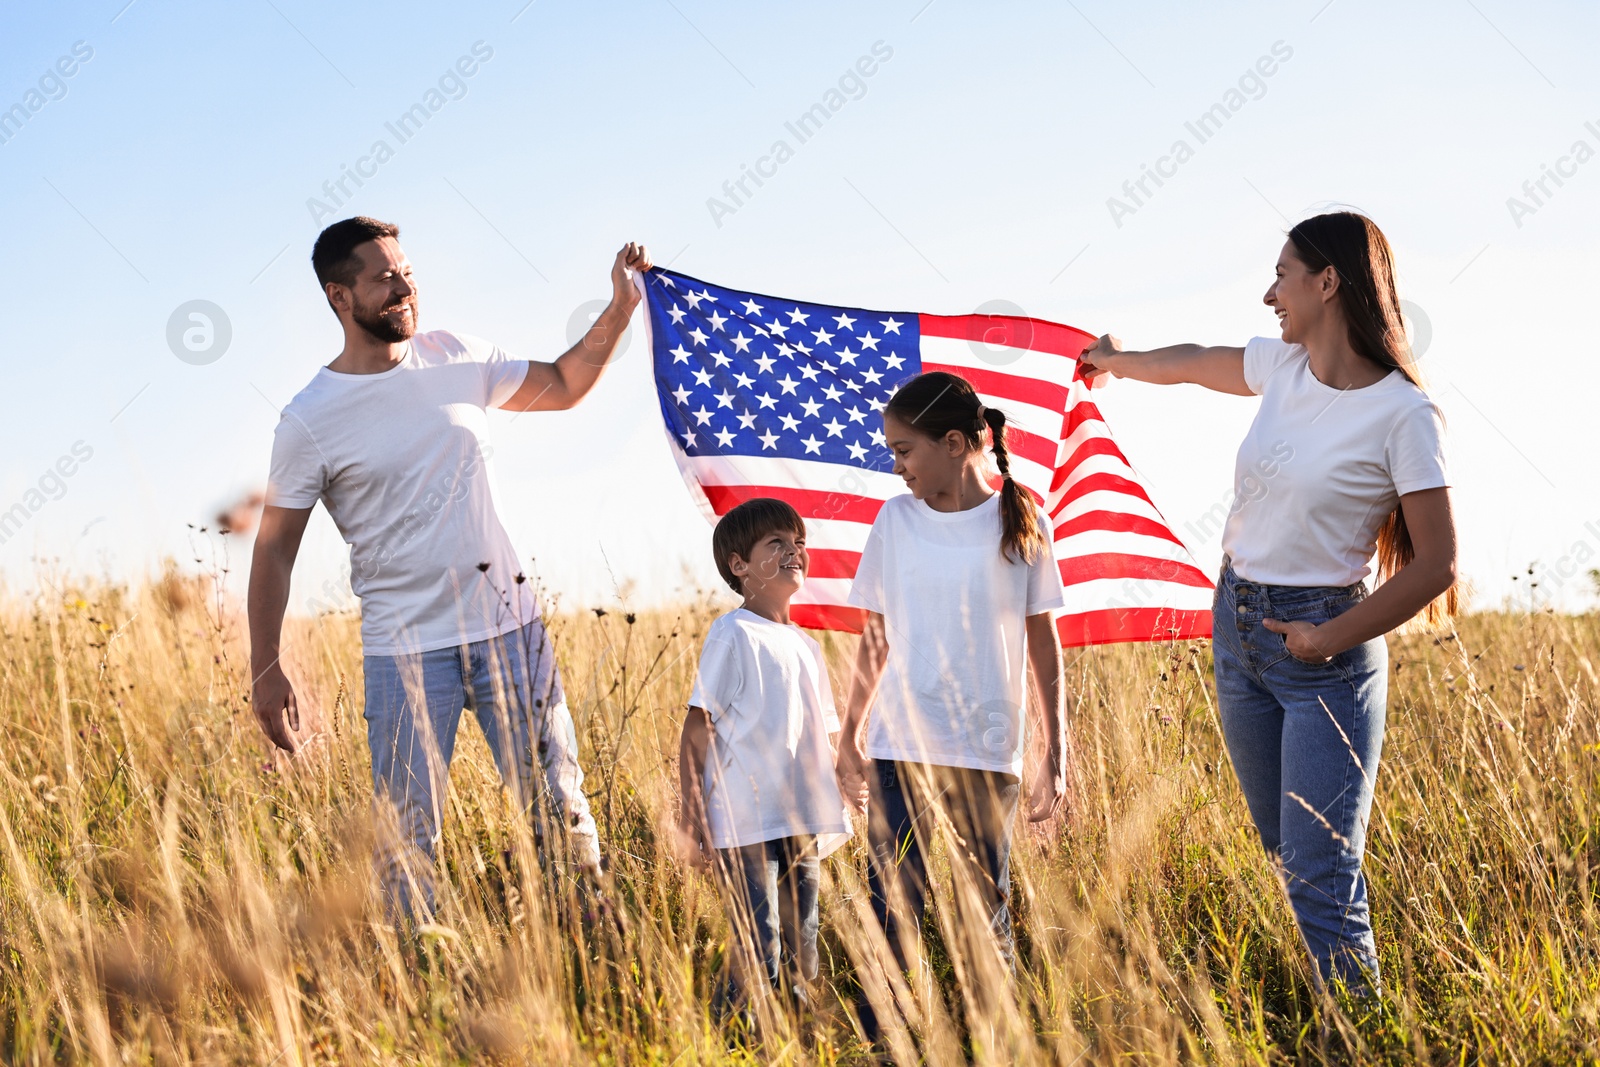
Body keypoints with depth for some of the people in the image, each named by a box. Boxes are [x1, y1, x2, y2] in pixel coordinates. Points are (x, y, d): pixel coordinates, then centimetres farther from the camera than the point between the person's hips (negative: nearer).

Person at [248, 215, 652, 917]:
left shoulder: (455, 360, 4)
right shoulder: (309, 421, -8)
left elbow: (563, 386, 18)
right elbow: (274, 551, -3)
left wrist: (619, 310, 4)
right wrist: (266, 673, -7)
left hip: (509, 628, 4)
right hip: (405, 650, -3)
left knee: (560, 809, 8)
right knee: (406, 838, 2)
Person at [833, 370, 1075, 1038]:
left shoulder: (1022, 523, 1)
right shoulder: (895, 520, 5)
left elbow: (1043, 642, 5)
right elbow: (875, 639, 12)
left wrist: (1057, 751, 4)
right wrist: (850, 734, 13)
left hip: (988, 756, -1)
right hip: (900, 751, 1)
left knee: (985, 921, 5)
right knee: (892, 914, -3)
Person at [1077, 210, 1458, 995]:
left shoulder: (1404, 414, -15)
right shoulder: (1282, 366, 5)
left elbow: (1438, 564, -14)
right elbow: (1191, 363, 27)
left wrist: (1330, 640, -13)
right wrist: (1115, 361, 44)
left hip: (1322, 645, -7)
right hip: (1236, 624, 7)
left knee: (1321, 880, -11)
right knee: (1285, 852, 13)